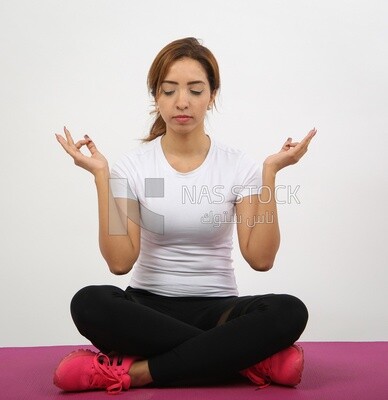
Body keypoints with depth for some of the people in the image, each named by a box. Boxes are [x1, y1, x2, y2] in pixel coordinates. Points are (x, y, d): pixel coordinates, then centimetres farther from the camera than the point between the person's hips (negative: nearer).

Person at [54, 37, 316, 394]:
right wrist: (101, 176, -18)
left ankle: (137, 372, -24)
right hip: (147, 309, 1)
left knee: (289, 312, -30)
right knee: (89, 304, -33)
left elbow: (261, 257, -14)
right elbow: (120, 261, -14)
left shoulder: (239, 166, -2)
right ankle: (249, 358, -23)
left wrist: (270, 172, -18)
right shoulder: (132, 166, -3)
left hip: (215, 308, 0)